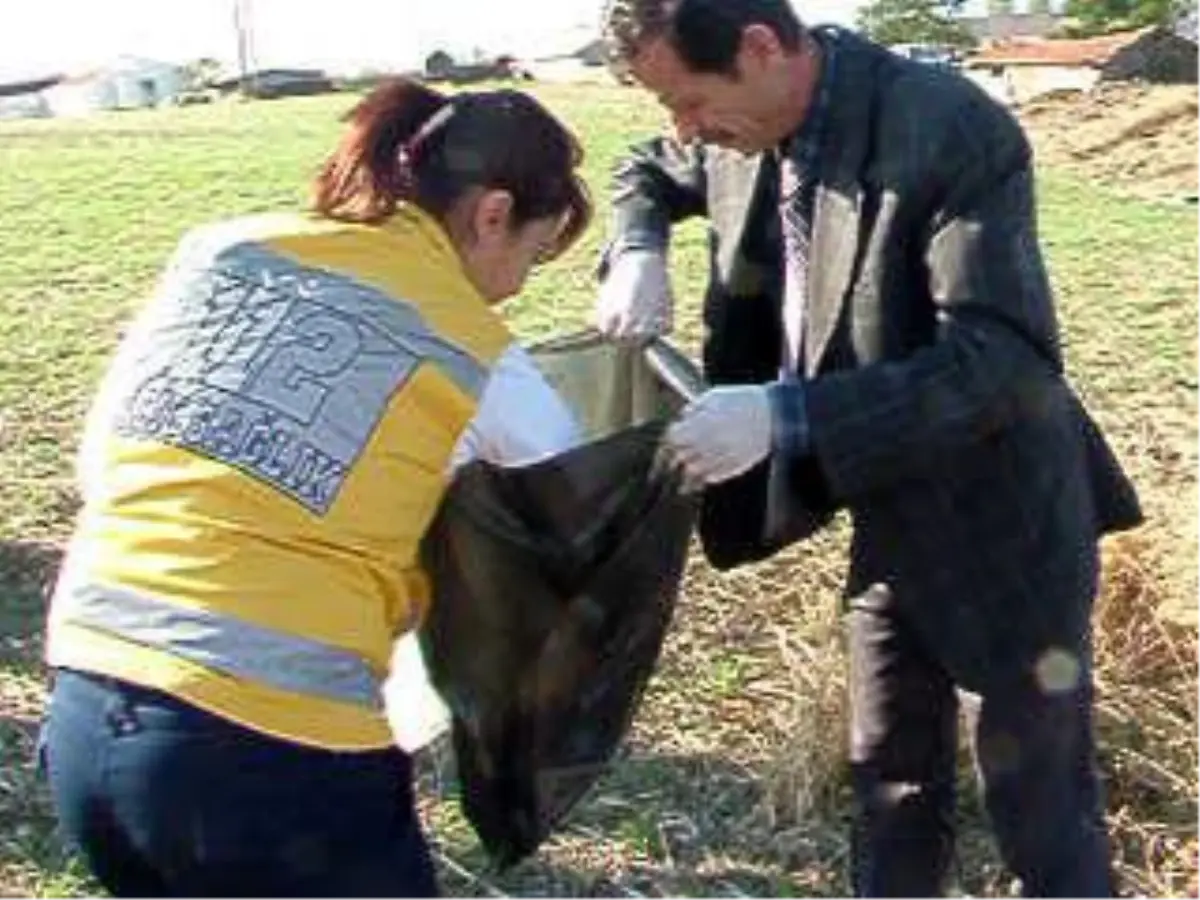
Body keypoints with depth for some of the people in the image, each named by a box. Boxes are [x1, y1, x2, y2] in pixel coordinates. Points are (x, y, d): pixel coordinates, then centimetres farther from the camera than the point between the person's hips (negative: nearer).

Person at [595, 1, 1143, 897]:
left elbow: (1004, 357, -33)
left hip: (1003, 527, -7)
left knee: (1044, 814, 9)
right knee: (894, 790, 20)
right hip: (890, 519, 7)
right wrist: (637, 254, -6)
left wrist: (785, 416, -39)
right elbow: (648, 173, 17)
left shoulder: (957, 132, -27)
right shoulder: (747, 134, -4)